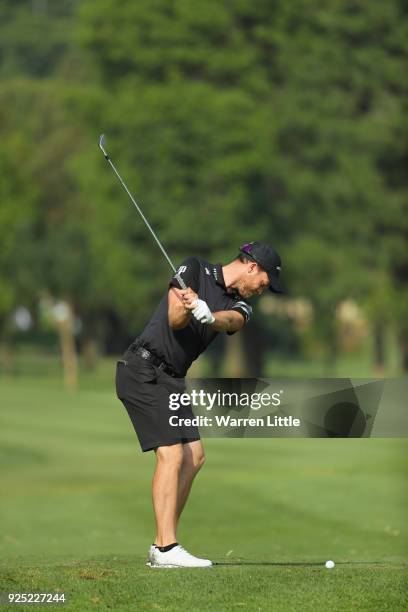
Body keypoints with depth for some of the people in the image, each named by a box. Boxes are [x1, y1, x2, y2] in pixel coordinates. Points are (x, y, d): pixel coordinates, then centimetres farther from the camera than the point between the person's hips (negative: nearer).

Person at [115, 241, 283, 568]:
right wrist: (186, 307, -39)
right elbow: (174, 320, -17)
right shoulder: (194, 270, -6)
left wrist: (209, 316, -37)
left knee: (194, 456, 7)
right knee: (172, 455, -16)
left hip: (172, 379, 9)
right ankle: (167, 549, -20)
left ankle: (161, 546, 10)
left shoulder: (240, 305, 10)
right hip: (144, 370, -9)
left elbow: (232, 321, -15)